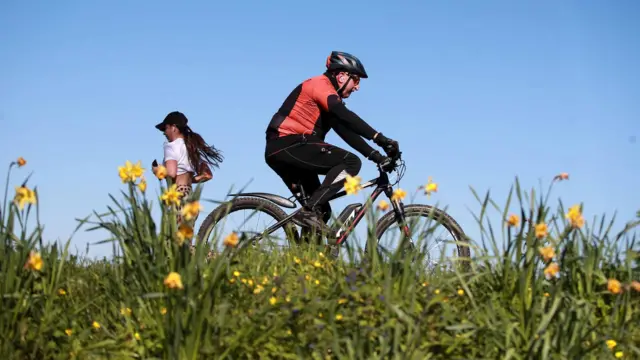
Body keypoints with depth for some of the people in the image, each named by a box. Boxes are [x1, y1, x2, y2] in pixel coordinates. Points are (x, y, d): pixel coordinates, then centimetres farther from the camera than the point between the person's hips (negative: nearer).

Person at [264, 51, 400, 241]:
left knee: (322, 211, 12)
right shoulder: (320, 83, -6)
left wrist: (375, 155, 4)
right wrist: (378, 137, -30)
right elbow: (343, 114, -23)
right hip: (288, 144, -10)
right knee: (351, 162, -18)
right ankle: (310, 209, -22)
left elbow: (346, 131, 16)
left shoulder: (330, 98, 24)